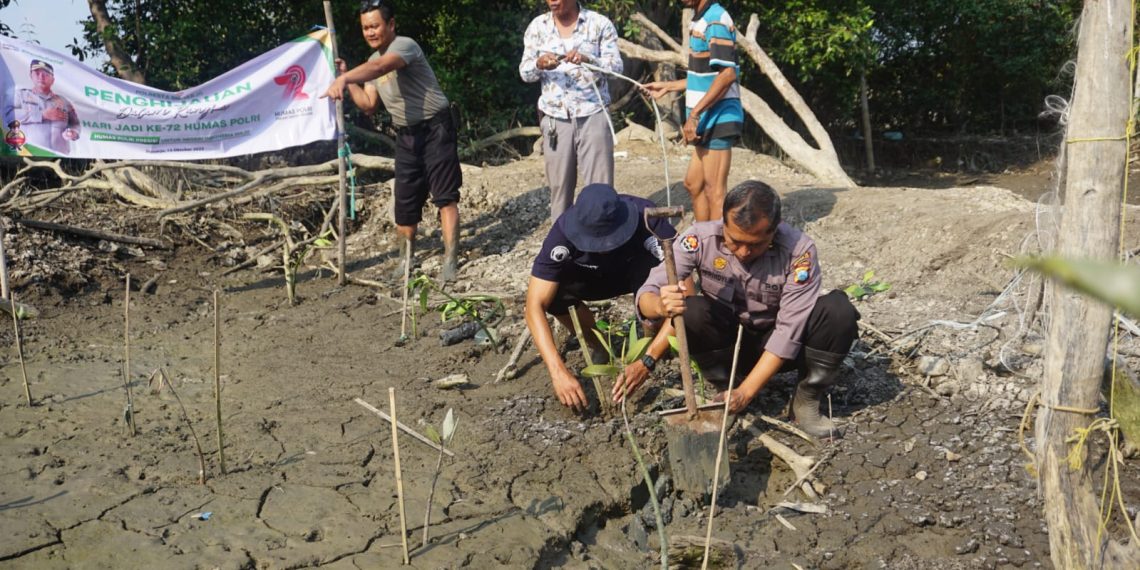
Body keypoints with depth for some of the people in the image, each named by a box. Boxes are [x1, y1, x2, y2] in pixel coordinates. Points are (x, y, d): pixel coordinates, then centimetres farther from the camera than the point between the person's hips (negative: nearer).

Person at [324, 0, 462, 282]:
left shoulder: (405, 45, -17)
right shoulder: (373, 60, 10)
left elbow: (379, 66, -39)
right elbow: (369, 105, 13)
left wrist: (343, 79, -53)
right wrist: (347, 80, 1)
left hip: (435, 128, -8)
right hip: (406, 135, 8)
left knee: (445, 195, -9)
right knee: (405, 199, 10)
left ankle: (450, 260, -9)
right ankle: (406, 258, 25)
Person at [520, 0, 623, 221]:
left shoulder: (600, 23, 0)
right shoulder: (537, 26, 7)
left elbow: (616, 67, -6)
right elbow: (525, 73, 5)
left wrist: (588, 60, -25)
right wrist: (539, 64, -18)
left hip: (593, 115, -2)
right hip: (555, 118, 2)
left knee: (600, 185, -4)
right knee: (559, 186, 4)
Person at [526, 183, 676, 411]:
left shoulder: (646, 218, -37)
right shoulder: (564, 232, -34)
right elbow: (535, 306, -36)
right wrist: (558, 371, -48)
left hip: (638, 270, -1)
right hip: (595, 278, 2)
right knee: (554, 292, -31)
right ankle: (598, 347, -2)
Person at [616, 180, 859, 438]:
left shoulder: (799, 251, -24)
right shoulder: (701, 238, -22)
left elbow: (789, 331, -25)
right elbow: (647, 294, -23)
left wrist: (745, 392, -31)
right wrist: (660, 306, -49)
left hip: (771, 347, 0)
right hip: (723, 343, 0)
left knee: (839, 311, -27)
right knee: (691, 312, -33)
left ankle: (807, 400, -6)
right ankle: (720, 385, -8)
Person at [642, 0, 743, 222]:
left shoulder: (716, 21, -14)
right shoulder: (701, 21, 15)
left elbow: (727, 74, -24)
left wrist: (694, 114, -24)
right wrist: (668, 86, 24)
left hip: (717, 118, -10)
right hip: (707, 119, 10)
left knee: (715, 191, -5)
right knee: (693, 184, 16)